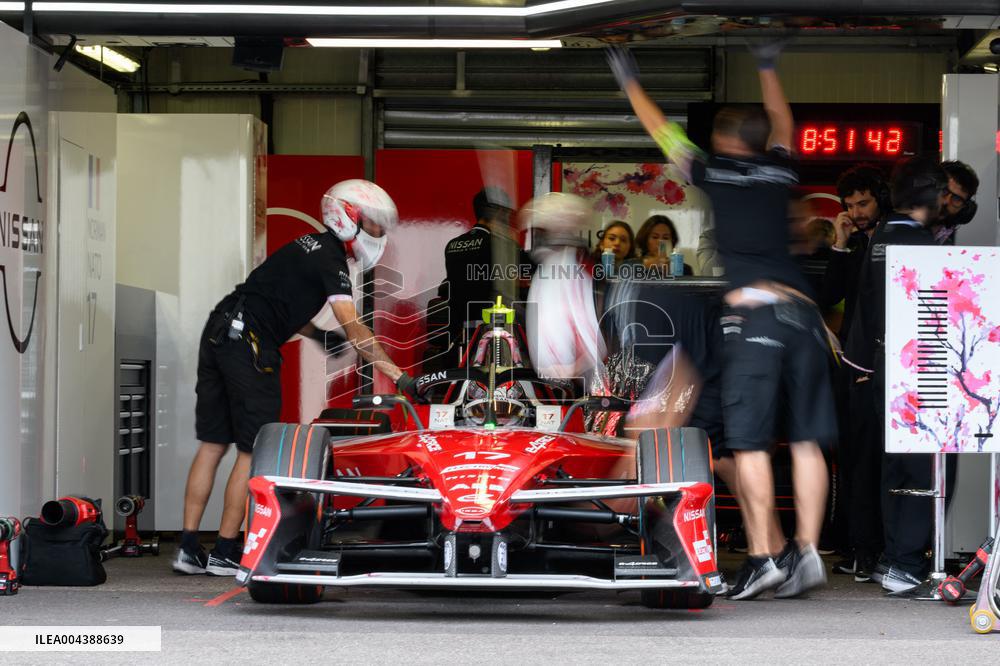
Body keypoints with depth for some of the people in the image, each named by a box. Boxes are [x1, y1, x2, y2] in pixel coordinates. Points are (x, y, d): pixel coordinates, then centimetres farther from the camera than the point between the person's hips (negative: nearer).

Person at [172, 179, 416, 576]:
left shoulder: (309, 246, 20)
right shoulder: (331, 258, -8)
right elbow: (353, 328, -17)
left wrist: (316, 334, 11)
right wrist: (396, 374, -21)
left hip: (218, 332, 9)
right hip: (249, 343, -9)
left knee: (213, 444, 9)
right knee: (253, 450, -1)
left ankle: (188, 549, 9)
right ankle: (224, 553, 2)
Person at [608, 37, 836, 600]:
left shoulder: (715, 172, 8)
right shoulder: (779, 171, 18)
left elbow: (660, 129, 21)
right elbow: (784, 124, 40)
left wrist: (630, 81, 35)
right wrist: (767, 68, 55)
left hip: (753, 313, -4)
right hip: (803, 311, 4)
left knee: (751, 442, -4)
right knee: (807, 438, 5)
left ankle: (765, 555, -9)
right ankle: (807, 551, -1)